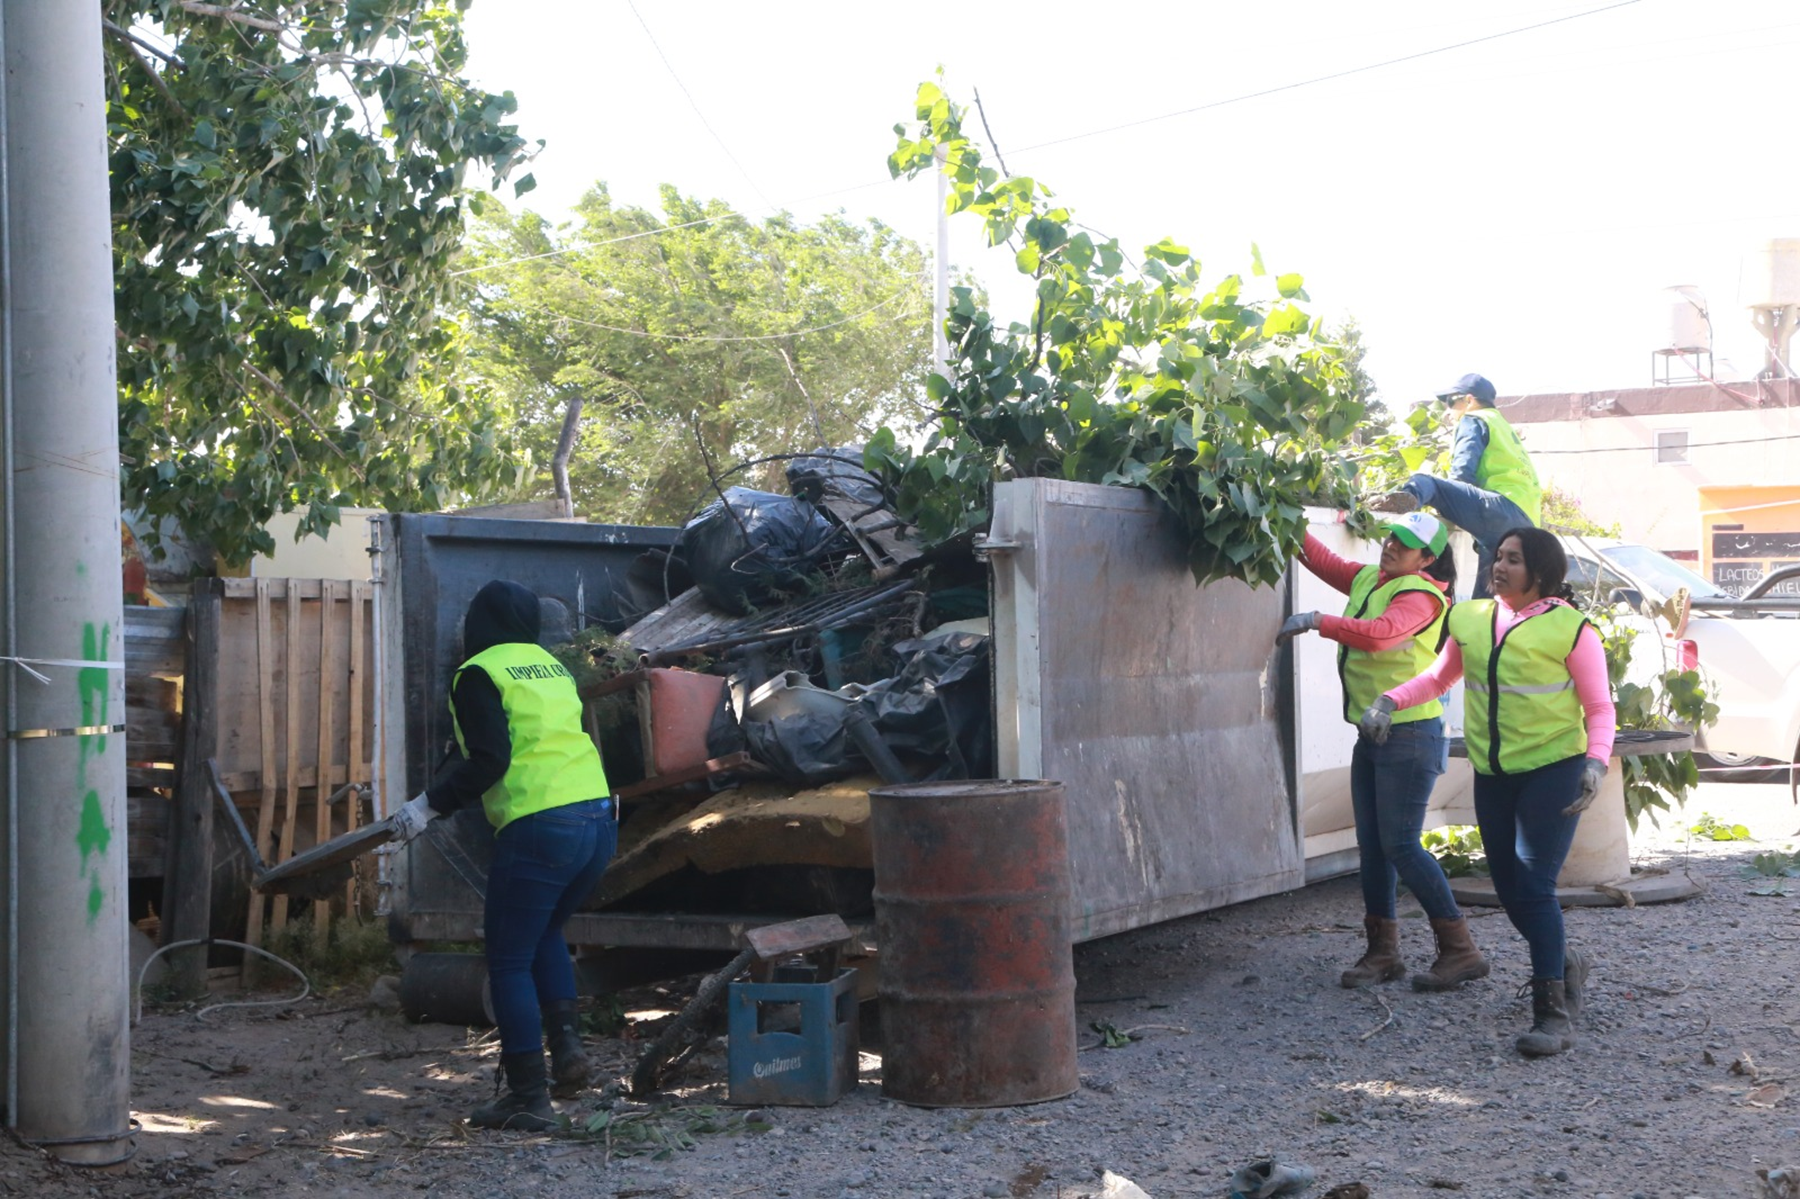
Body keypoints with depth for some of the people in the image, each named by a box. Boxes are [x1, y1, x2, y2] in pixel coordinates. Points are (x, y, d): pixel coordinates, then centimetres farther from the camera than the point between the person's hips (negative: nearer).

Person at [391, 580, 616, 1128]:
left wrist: (430, 805, -8)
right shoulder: (551, 665, 19)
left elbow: (489, 760, -13)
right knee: (544, 934, 27)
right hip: (599, 819, 8)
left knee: (510, 960, 2)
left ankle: (528, 1098, 2)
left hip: (541, 827, -8)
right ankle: (567, 1045, 13)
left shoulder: (479, 675, -2)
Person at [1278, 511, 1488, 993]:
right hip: (1372, 733, 9)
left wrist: (1317, 621, -26)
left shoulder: (1419, 595, -14)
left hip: (1409, 732, -9)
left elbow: (1379, 633, -32)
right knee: (1371, 846, 9)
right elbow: (1323, 561, 27)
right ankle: (1383, 952, 17)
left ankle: (1460, 951, -4)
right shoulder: (1367, 580, 11)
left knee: (1400, 845, -11)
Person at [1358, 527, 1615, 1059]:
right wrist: (1389, 700, 8)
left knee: (1534, 887, -14)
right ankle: (1564, 963, 36)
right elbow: (1438, 678, 23)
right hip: (1493, 775, 6)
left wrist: (1596, 760, -18)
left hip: (1552, 769, -6)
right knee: (1510, 891, 10)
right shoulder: (1472, 620, 8)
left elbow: (1599, 706, -3)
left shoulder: (1569, 627, -6)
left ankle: (1553, 1012, -8)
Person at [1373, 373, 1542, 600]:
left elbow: (1462, 474, -1)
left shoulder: (1474, 420, 14)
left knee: (1425, 484, -24)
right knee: (1484, 606, 10)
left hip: (1504, 507, -8)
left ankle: (1411, 497, -62)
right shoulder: (1504, 428, 41)